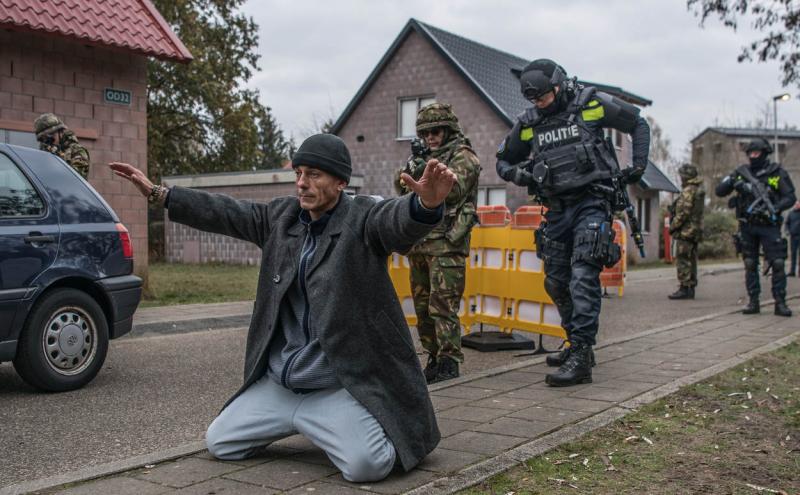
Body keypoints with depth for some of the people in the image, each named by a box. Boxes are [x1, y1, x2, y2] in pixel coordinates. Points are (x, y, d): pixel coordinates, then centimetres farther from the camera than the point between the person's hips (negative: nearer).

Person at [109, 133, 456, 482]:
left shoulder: (363, 218, -12)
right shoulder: (281, 217, 6)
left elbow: (402, 220, -33)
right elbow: (224, 213, 12)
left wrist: (427, 203, -57)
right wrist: (157, 193, 13)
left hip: (340, 386, -6)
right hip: (278, 383, 7)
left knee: (365, 465, -26)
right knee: (219, 443, 13)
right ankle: (307, 423, 29)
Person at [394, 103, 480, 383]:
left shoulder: (463, 156, 0)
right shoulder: (425, 156, 20)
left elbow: (452, 189, -14)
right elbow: (401, 187, 14)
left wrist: (427, 170, -20)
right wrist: (411, 168, -5)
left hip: (446, 242, -7)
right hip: (419, 241, 8)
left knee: (442, 304, -12)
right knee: (423, 305, 9)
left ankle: (449, 361, -8)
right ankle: (435, 357, 17)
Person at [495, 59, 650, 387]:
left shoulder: (592, 104, -5)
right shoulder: (528, 123, 5)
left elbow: (638, 125, 9)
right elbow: (504, 161, 17)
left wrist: (638, 165, 0)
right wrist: (519, 174, -5)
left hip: (592, 202, -5)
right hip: (557, 209, 5)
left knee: (583, 277, -17)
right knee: (556, 282, 10)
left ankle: (580, 359, -18)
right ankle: (577, 344, 28)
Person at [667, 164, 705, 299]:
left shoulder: (688, 191, -15)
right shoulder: (699, 190, 16)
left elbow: (683, 213, -20)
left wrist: (672, 226, -11)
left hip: (686, 231, -10)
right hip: (695, 231, 10)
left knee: (683, 260, -8)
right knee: (691, 260, 12)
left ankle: (684, 288, -10)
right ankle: (690, 288, 15)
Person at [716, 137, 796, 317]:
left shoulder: (777, 173, 1)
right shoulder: (741, 172, 8)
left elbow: (790, 197, -2)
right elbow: (719, 191, 7)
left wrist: (775, 208, -19)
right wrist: (731, 181, -13)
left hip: (769, 226, -3)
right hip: (747, 226, 3)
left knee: (777, 263, -7)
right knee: (750, 265, 6)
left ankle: (780, 302, 0)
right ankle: (753, 302, 13)